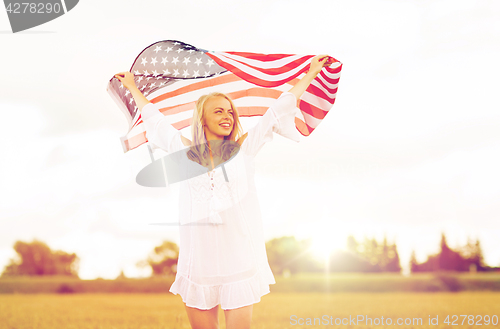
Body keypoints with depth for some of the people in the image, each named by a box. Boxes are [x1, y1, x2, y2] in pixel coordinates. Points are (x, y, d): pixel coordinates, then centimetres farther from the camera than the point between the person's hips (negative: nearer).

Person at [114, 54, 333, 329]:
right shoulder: (185, 151, 9)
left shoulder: (243, 149, 7)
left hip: (239, 260, 0)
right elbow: (153, 118, 22)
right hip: (198, 262, 1)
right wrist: (133, 87, 34)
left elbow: (278, 110, 12)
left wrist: (311, 74, 17)